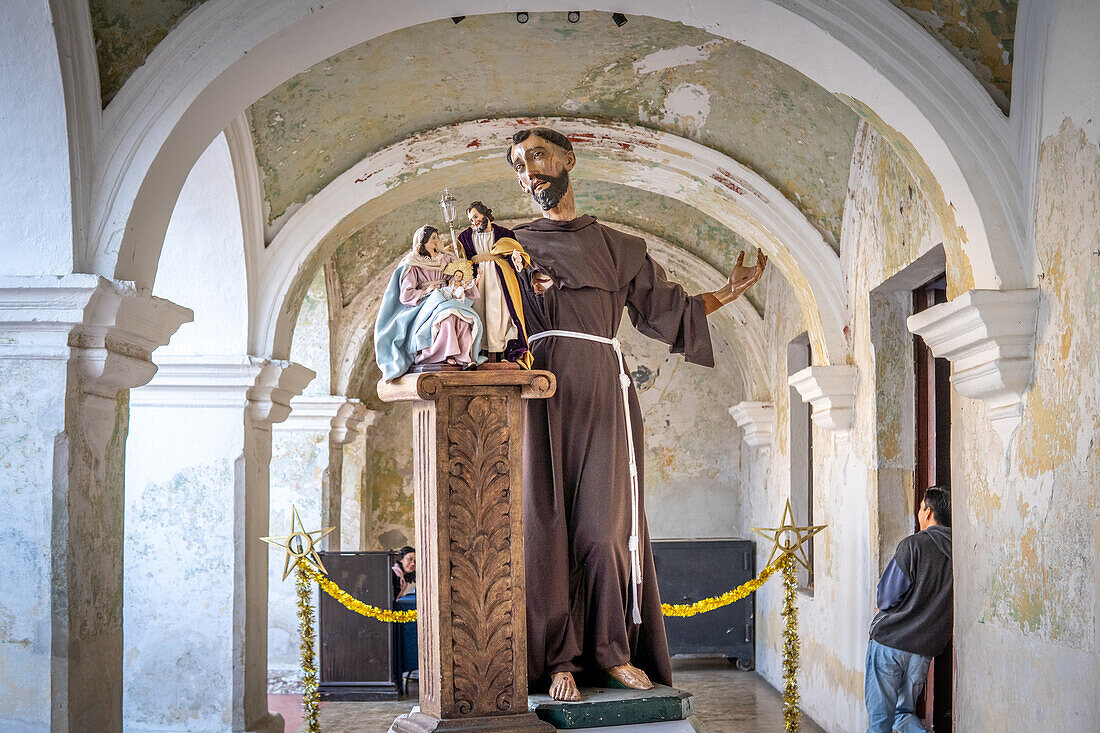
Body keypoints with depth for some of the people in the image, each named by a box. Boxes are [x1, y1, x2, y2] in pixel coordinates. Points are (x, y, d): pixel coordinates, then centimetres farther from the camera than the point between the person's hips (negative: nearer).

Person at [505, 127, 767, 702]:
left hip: (601, 390, 0)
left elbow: (662, 310, 17)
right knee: (546, 520, -6)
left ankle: (613, 651, 4)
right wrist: (524, 285, -6)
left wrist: (728, 291, 9)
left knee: (603, 520, -4)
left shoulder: (619, 247, 18)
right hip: (538, 389, 0)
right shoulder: (512, 245, 17)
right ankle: (560, 659, -2)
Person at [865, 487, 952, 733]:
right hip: (924, 649, 5)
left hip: (889, 640, -5)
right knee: (903, 713, 19)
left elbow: (888, 596, -11)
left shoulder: (914, 545, -12)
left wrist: (882, 607, 11)